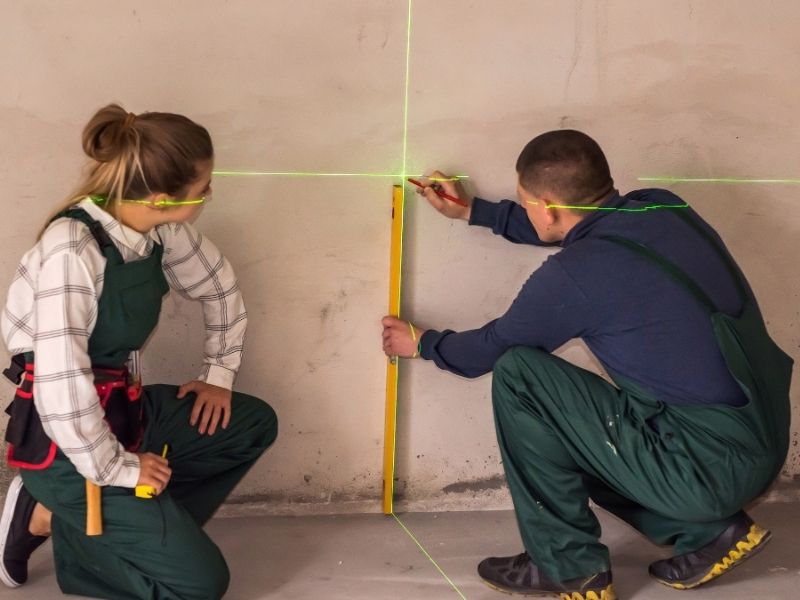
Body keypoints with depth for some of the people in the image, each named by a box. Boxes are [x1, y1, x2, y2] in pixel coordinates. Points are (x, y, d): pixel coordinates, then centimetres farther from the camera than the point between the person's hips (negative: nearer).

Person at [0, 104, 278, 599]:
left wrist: (219, 374, 14)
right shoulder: (72, 251, -28)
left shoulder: (161, 230, -5)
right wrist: (118, 469, -20)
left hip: (123, 408, 8)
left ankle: (138, 526, 4)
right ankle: (61, 525, 7)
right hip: (67, 444, -8)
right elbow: (61, 387, -32)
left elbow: (220, 286, 15)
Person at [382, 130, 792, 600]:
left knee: (517, 374, -6)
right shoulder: (662, 208, 4)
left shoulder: (575, 274, -17)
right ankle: (712, 530, 17)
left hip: (708, 467, -8)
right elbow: (576, 229, 26)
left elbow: (486, 352, 1)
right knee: (565, 426, 24)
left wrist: (421, 343, 23)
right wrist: (472, 211, 34)